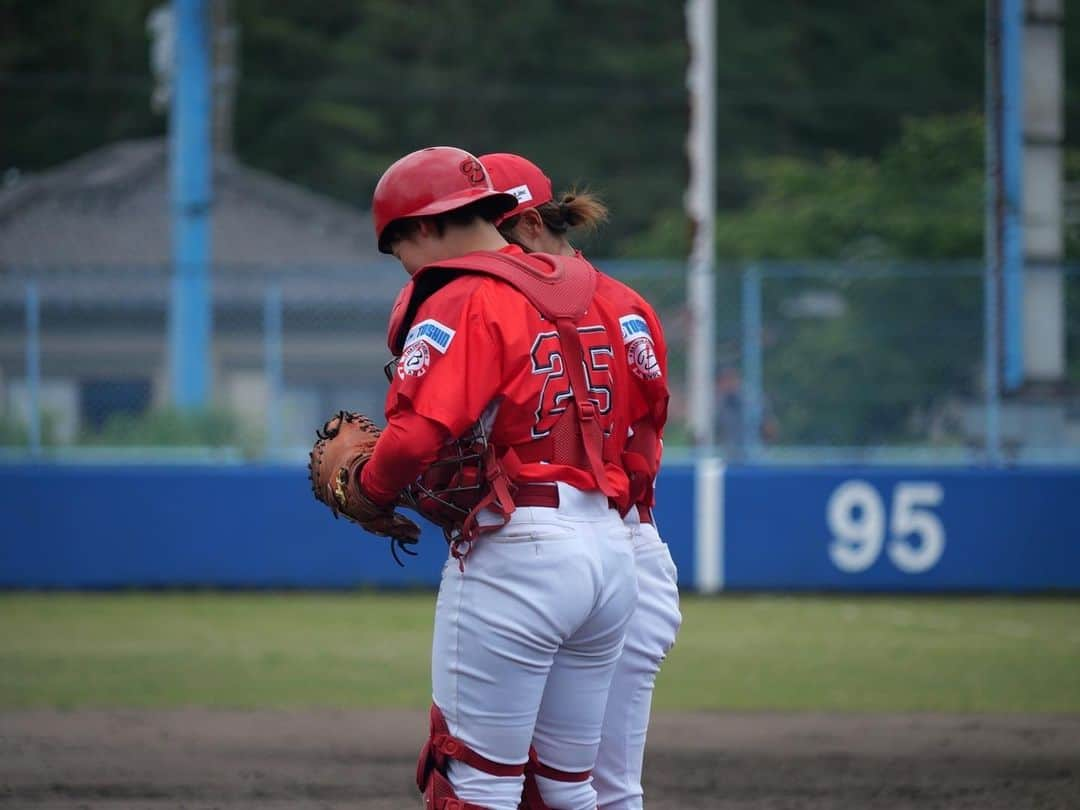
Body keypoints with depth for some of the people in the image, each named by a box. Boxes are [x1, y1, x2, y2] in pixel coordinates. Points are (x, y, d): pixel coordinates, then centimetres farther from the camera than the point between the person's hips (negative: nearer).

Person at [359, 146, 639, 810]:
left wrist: (369, 491, -2)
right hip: (611, 550, 8)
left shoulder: (463, 303, -9)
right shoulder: (592, 298, 17)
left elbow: (418, 434, -20)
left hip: (515, 553, -8)